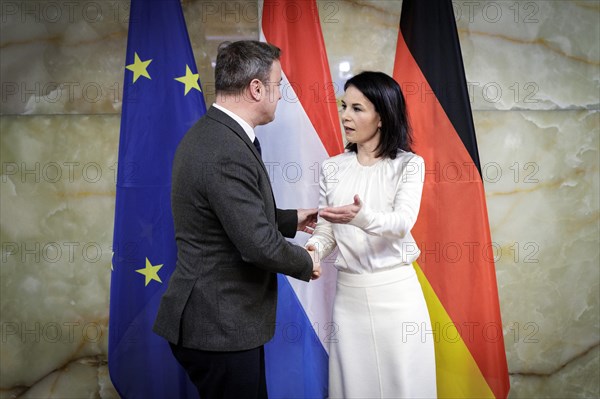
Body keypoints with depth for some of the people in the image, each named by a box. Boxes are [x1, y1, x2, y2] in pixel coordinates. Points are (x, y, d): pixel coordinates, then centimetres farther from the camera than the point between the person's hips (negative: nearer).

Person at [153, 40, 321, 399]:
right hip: (220, 326, -10)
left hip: (216, 316, 10)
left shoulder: (210, 133, 7)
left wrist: (291, 220, 19)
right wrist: (307, 263, -7)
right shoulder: (226, 153, -25)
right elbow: (260, 245, -26)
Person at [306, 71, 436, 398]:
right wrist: (312, 249, -17)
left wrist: (361, 217, -38)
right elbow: (326, 231, 5)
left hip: (395, 292, -3)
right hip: (348, 294, 3)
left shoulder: (408, 164, -4)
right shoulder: (333, 168, 6)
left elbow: (402, 223, -19)